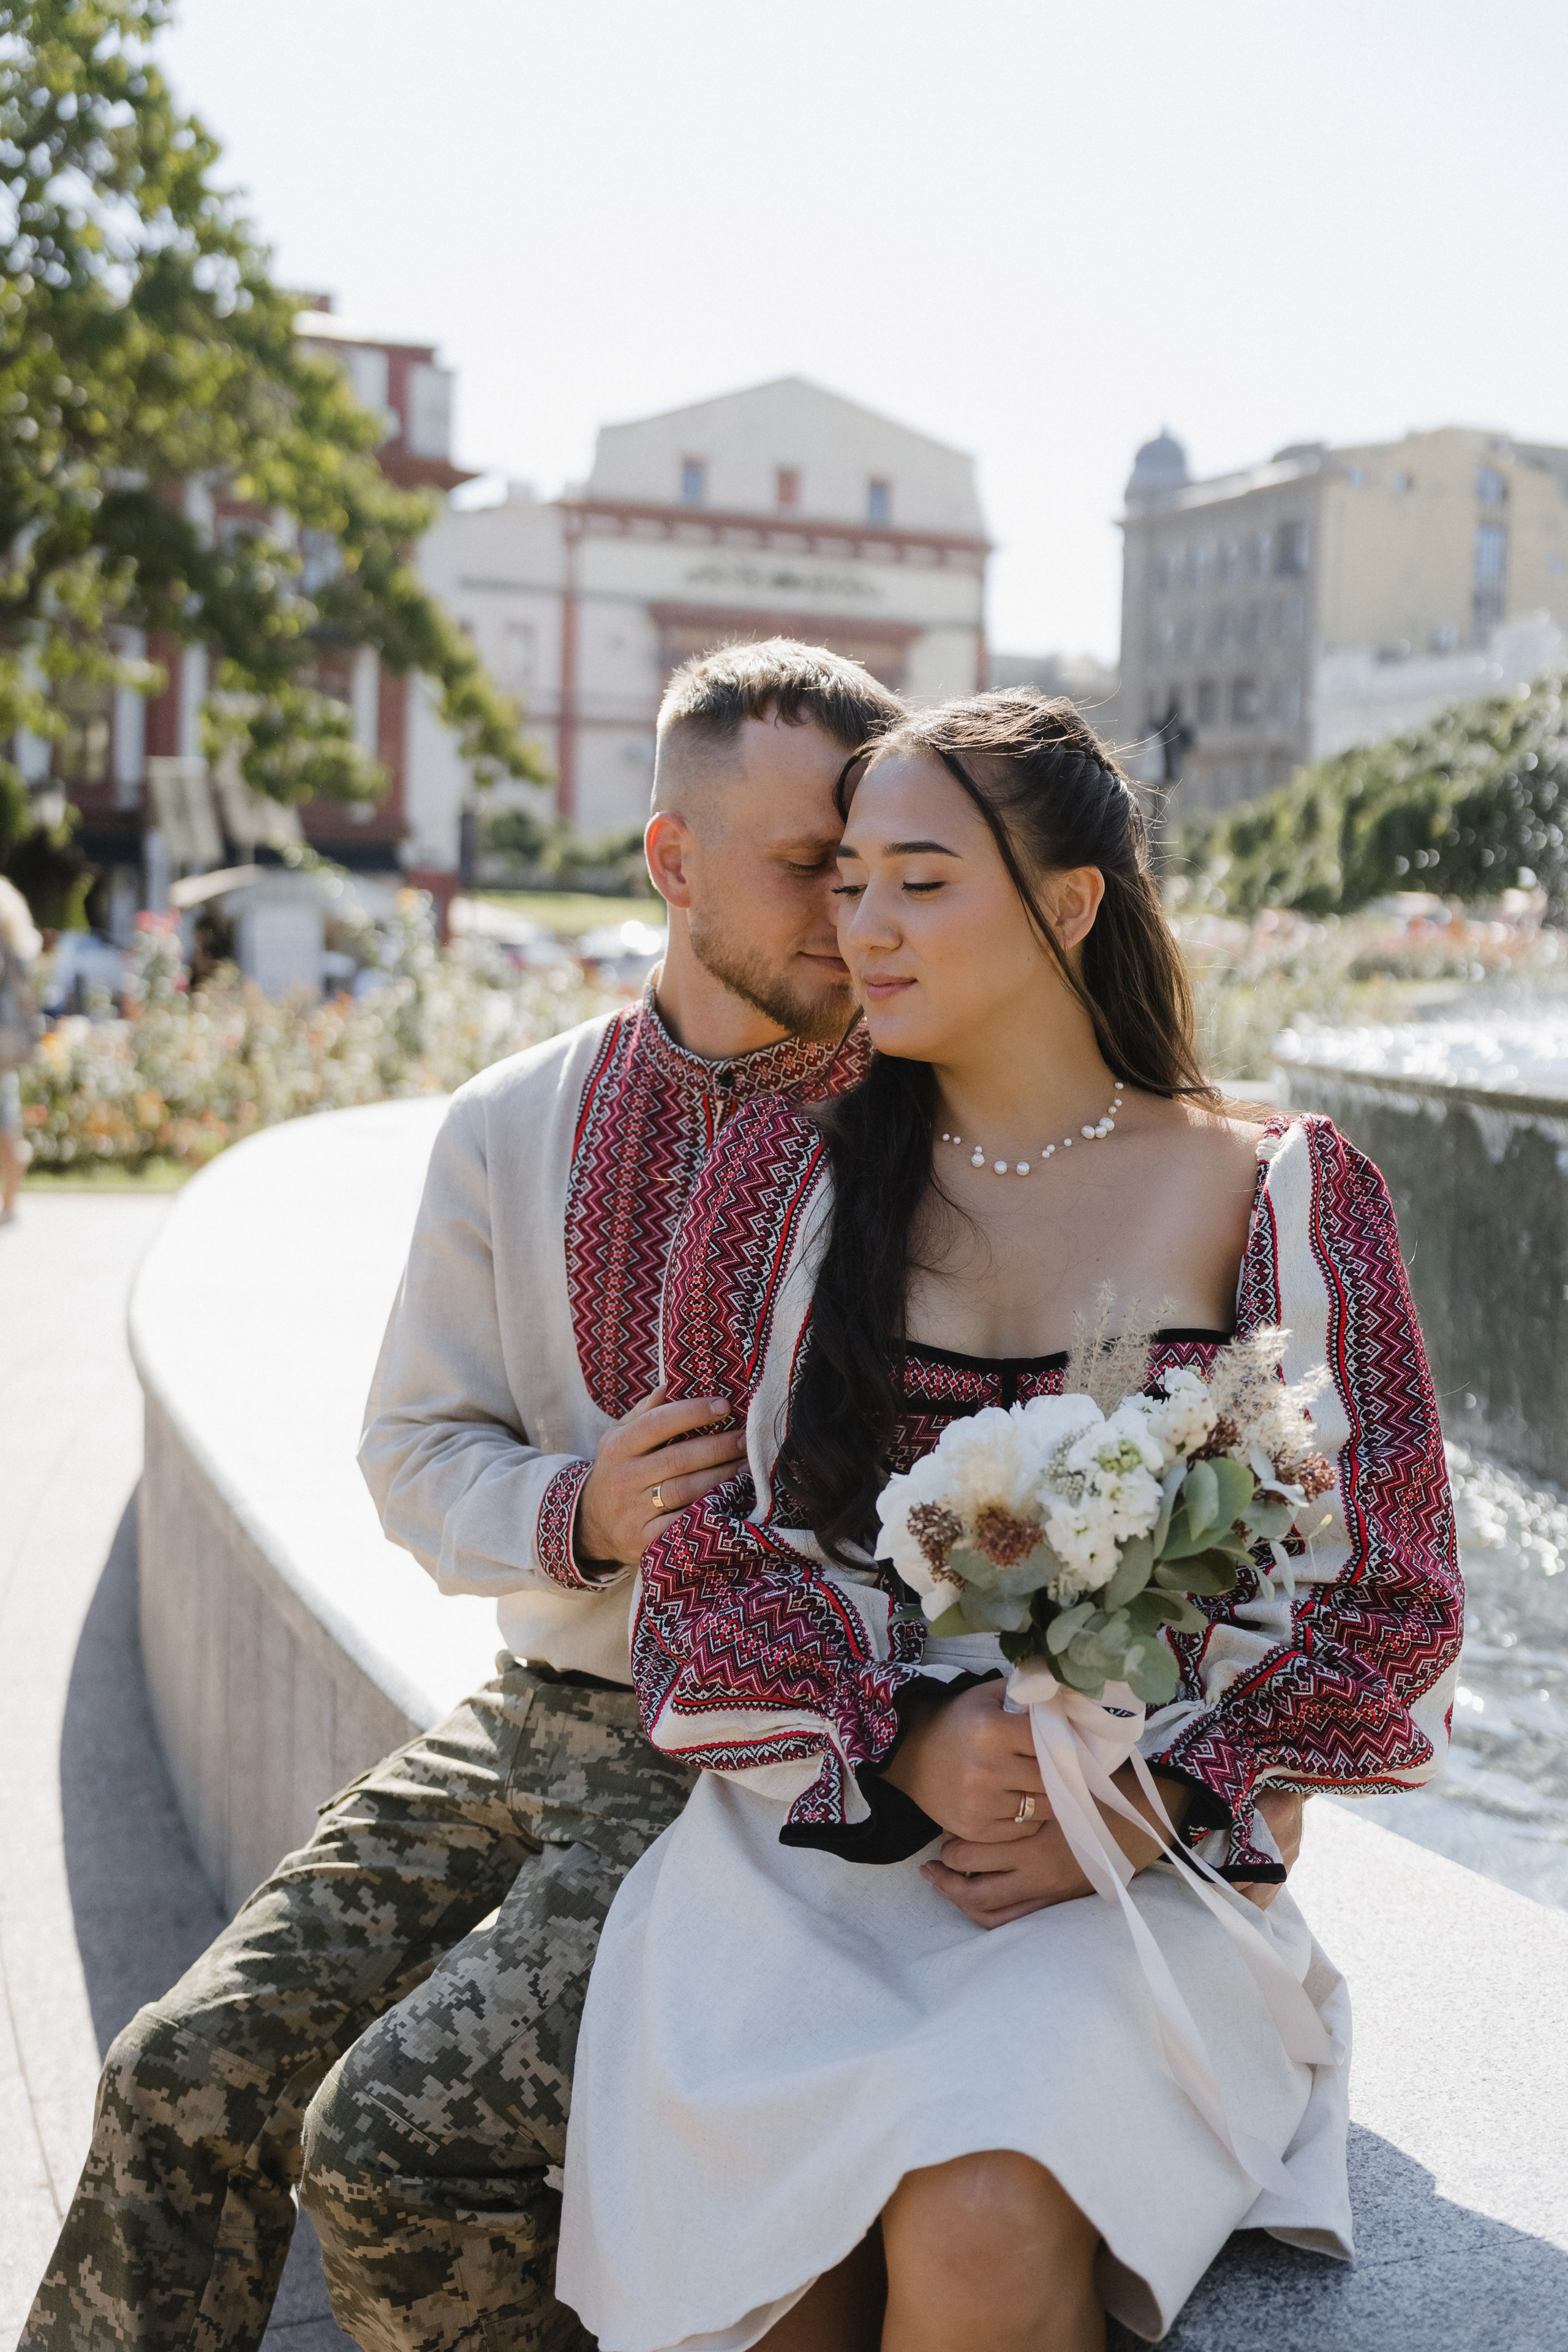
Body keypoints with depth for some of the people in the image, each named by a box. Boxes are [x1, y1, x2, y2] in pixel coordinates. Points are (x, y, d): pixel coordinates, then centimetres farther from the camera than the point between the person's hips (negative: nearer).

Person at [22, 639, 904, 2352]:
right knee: (187, 2079, -6)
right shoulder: (512, 1130, 5)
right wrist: (575, 1518, -12)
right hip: (536, 1719, 5)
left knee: (395, 2143, -18)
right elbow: (417, 1448, 9)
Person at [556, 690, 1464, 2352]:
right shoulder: (782, 1177, 8)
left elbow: (1381, 1599, 5)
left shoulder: (1277, 1193, 3)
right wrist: (905, 1743, -12)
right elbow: (703, 1554, 6)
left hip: (1143, 1862, -1)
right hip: (813, 1826, 2)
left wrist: (1145, 1812, -9)